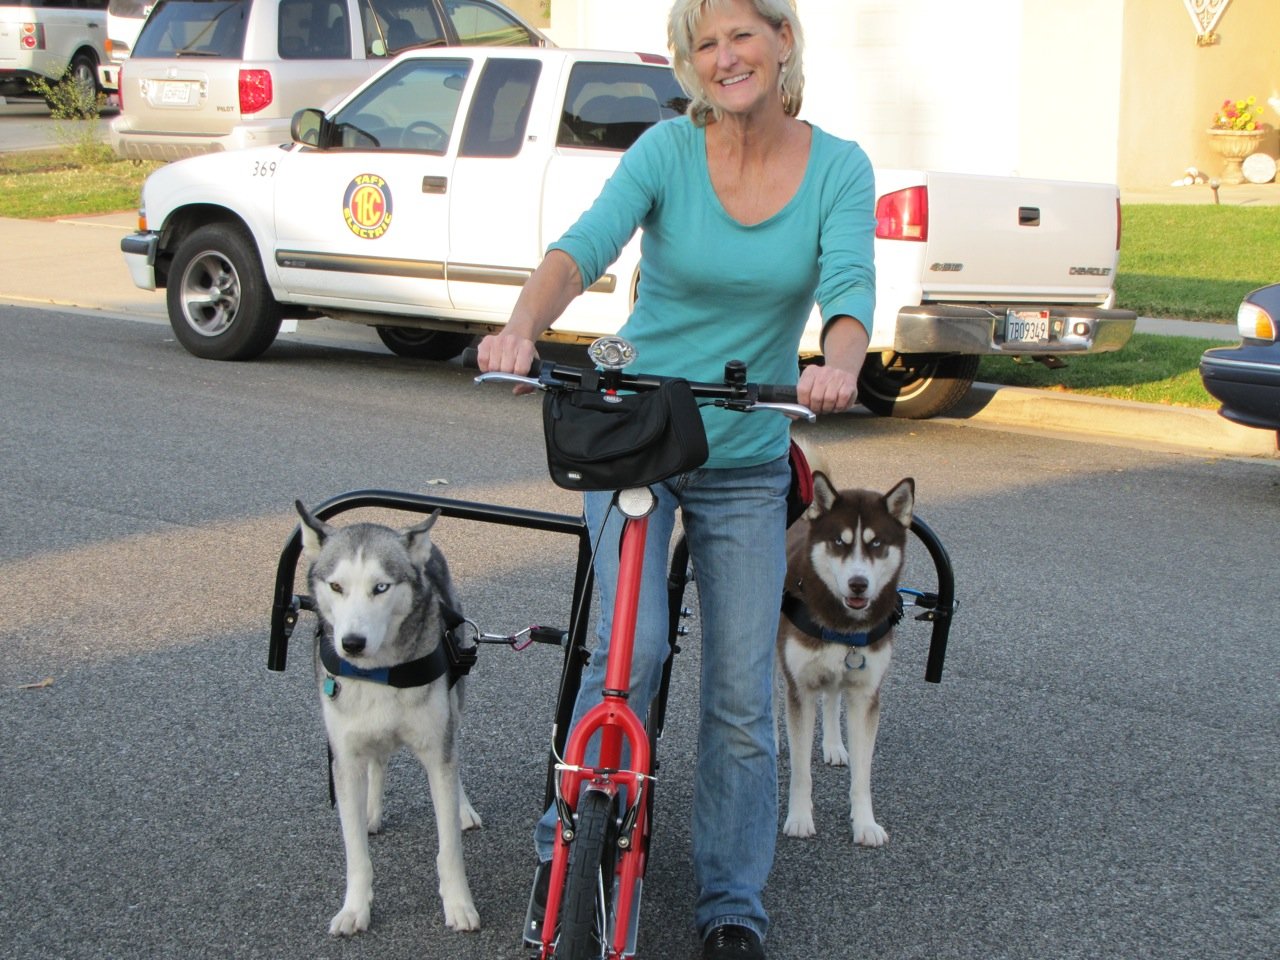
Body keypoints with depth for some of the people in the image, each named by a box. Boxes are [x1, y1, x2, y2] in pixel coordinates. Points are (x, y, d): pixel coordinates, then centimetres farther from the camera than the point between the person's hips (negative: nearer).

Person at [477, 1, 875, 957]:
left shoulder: (838, 167, -5)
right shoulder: (669, 149, -9)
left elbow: (850, 284, -21)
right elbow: (587, 243, -25)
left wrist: (838, 365, -44)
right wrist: (522, 324, -45)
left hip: (747, 461, 1)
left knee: (743, 692, 1)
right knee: (633, 649, -19)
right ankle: (571, 841, 3)